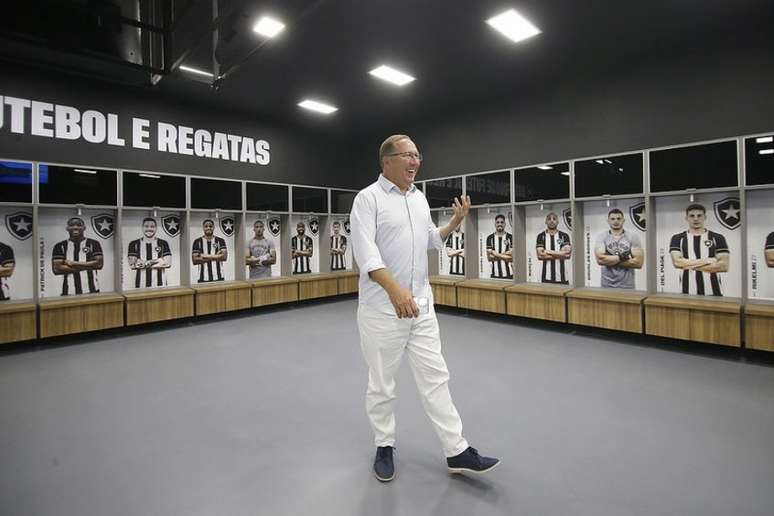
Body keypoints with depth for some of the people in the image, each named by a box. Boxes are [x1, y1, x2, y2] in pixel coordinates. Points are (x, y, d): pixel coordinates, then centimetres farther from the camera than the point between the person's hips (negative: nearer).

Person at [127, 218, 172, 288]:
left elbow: (168, 263, -6)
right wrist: (158, 261, -10)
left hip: (160, 284, 0)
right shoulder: (134, 244, 6)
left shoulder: (163, 243, 5)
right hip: (141, 285, 0)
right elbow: (132, 264, -5)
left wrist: (143, 263, -9)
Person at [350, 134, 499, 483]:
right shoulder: (368, 198, -9)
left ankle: (457, 452, 20)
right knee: (382, 382, 10)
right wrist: (394, 289, -33)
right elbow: (365, 252, -21)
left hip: (421, 304, 6)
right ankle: (384, 446, 30)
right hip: (382, 307, -5)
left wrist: (457, 220, 8)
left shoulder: (420, 198, 12)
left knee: (435, 376, 9)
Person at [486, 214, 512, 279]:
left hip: (508, 274, 0)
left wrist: (497, 254, -9)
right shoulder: (490, 238, 5)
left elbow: (512, 257, -4)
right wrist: (505, 255, -7)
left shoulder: (510, 237, 3)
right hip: (495, 274, 1)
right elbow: (489, 257, -2)